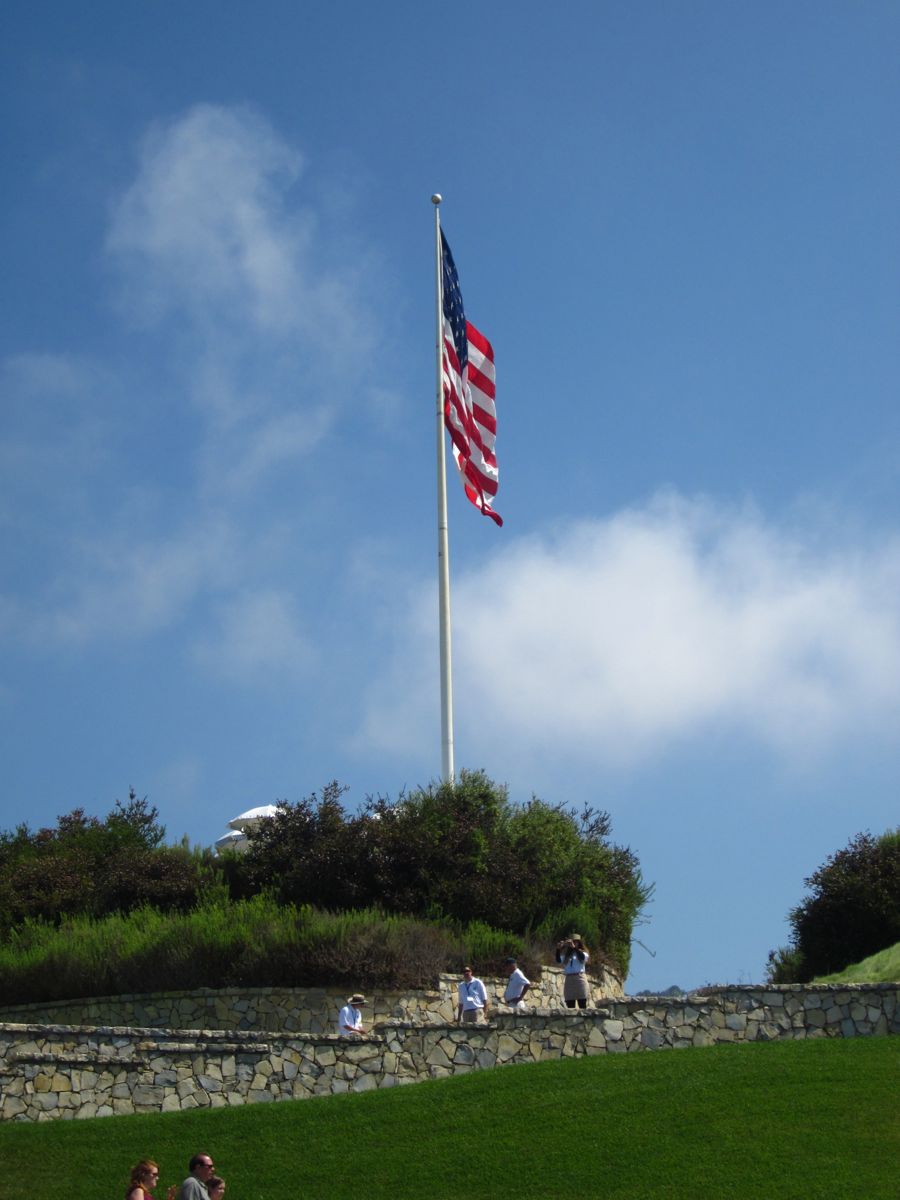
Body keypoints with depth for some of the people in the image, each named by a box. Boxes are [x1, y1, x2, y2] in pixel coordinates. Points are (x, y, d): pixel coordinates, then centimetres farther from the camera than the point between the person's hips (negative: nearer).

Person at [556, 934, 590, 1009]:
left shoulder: (583, 953, 8)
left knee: (582, 1007, -7)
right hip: (568, 979, 3)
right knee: (570, 1008, 1)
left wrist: (574, 947, -26)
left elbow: (583, 957, -15)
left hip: (580, 978, -3)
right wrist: (558, 949, -16)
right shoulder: (567, 955, 15)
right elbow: (559, 960, -1)